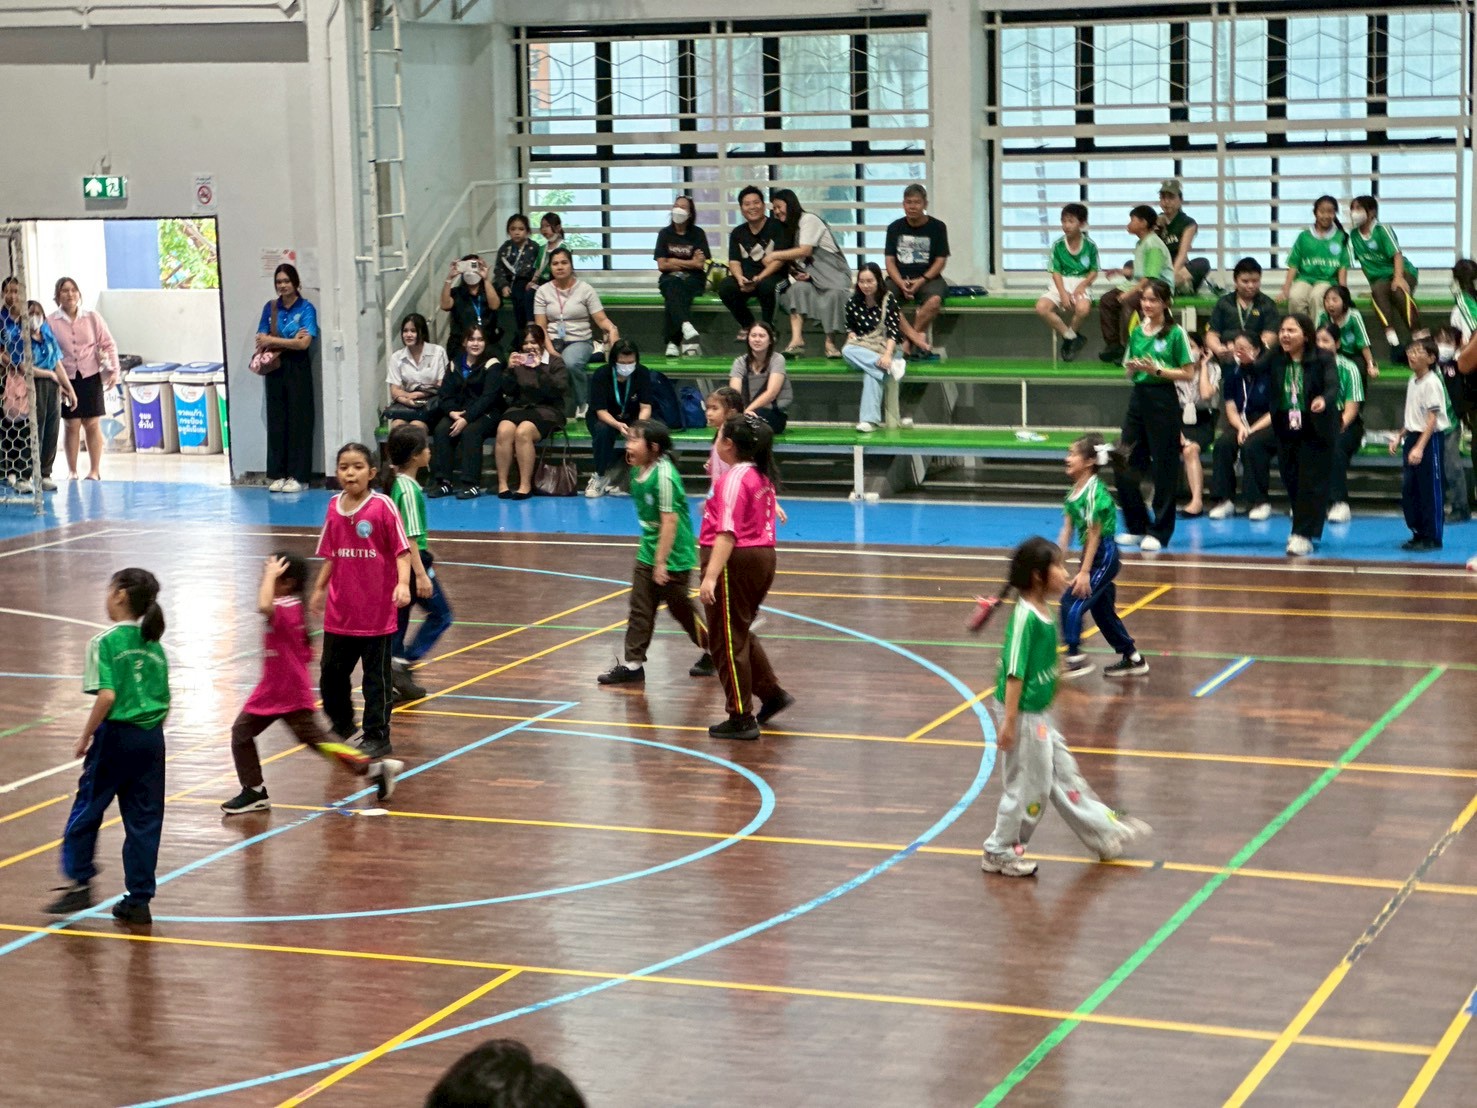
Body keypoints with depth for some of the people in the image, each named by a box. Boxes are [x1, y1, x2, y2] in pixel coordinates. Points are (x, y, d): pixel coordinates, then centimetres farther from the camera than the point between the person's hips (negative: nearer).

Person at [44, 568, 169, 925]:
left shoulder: (106, 641, -9)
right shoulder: (154, 646, 8)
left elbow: (107, 696, -18)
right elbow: (164, 704, 8)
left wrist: (85, 737, -9)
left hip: (116, 735, -5)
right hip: (151, 738, 5)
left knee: (86, 810, 10)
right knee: (144, 819, 8)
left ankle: (80, 882, 11)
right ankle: (139, 900, 10)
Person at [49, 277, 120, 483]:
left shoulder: (92, 318, 4)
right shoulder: (50, 322, -2)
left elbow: (108, 344, 7)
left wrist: (114, 370, -1)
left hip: (91, 376, 1)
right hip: (66, 379, -1)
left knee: (93, 425, 2)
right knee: (72, 425, -2)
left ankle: (95, 470, 11)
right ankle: (72, 471, 9)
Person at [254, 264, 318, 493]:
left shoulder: (306, 308, -3)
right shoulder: (270, 308, 9)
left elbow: (304, 343, -13)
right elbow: (261, 341, 2)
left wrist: (273, 341, -8)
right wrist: (290, 341, -10)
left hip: (298, 369, -4)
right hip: (275, 368, 4)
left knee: (298, 421, -2)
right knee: (276, 420, 4)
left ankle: (298, 476, 2)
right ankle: (278, 474, 10)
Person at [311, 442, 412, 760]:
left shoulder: (382, 506, -11)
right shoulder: (334, 507, 5)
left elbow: (402, 550, -13)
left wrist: (403, 583, -26)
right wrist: (320, 588, 17)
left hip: (376, 611, -5)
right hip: (339, 611, 5)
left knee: (376, 675, 3)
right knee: (331, 671, 13)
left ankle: (377, 737, 15)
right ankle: (343, 727, 34)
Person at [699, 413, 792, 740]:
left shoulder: (734, 479, -18)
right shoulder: (763, 476, 7)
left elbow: (728, 532, -26)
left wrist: (710, 575, -30)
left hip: (735, 562, -9)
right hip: (763, 556, 9)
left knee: (728, 642, 1)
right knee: (739, 635, 24)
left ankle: (741, 719, 5)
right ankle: (772, 694, 23)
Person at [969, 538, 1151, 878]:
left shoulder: (1042, 613, 6)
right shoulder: (1025, 617, -23)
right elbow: (1014, 673, -23)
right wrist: (1008, 722, -22)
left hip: (1040, 714, 9)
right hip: (1022, 715, -9)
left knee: (1065, 776, 18)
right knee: (1027, 786, 3)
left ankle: (1105, 833, 29)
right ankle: (999, 853, 17)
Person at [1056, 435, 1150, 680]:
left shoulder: (1094, 492, -20)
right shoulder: (1075, 490, 6)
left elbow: (1094, 535, -20)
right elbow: (1067, 529, 9)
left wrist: (1084, 572, -20)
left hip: (1104, 556, -9)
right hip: (1092, 555, 9)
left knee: (1072, 603, -12)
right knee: (1102, 611, 16)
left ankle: (1075, 658, -6)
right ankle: (1133, 659, 27)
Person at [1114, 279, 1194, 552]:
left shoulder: (1175, 332, -5)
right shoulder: (1137, 331, 11)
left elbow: (1188, 373, -7)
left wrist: (1157, 370, -17)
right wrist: (1133, 368, -4)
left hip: (1163, 401, -6)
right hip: (1138, 398, 6)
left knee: (1164, 468, 0)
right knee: (1125, 466, 4)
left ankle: (1159, 532, 7)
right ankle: (1136, 527, 17)